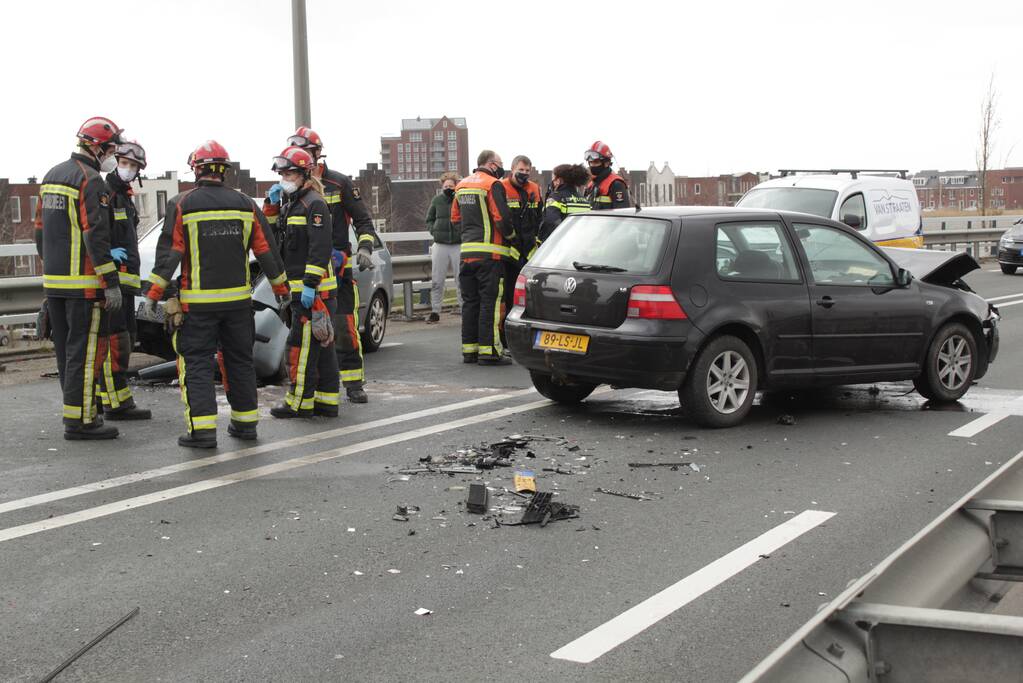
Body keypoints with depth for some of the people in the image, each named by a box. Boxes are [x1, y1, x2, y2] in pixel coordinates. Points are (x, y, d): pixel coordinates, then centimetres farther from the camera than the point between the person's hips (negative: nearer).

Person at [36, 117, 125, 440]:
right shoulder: (91, 181, -13)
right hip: (84, 283, -9)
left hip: (53, 281, 9)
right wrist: (112, 283, -18)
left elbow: (40, 230, 19)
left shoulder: (52, 175, 15)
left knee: (66, 350, 14)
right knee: (86, 350, -5)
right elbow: (96, 237, -20)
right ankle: (79, 420, -5)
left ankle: (80, 410, 23)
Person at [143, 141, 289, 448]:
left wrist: (154, 293, -4)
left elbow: (169, 253, -9)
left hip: (198, 302, -4)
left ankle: (202, 429, -6)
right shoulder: (245, 204, 5)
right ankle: (246, 422, 20)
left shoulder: (181, 204, -6)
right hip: (238, 299, 4)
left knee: (197, 362, 1)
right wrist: (281, 287, 20)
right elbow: (267, 250, 9)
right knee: (240, 359, 15)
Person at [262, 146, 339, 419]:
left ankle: (300, 403, -3)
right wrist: (271, 205, 7)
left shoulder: (313, 204, -11)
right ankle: (327, 401, 15)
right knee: (322, 345, 11)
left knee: (301, 345, -7)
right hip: (299, 289, 10)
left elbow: (320, 249, -19)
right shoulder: (290, 203, 19)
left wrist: (310, 284, -23)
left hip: (312, 290, -10)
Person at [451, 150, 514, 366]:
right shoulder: (492, 185, -8)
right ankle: (489, 351, -9)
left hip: (467, 251, 8)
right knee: (490, 302, -7)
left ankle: (469, 350, 15)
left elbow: (455, 218, 21)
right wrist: (511, 237, 1)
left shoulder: (462, 185, 17)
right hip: (490, 253, -8)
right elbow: (501, 218, -15)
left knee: (470, 302, 12)